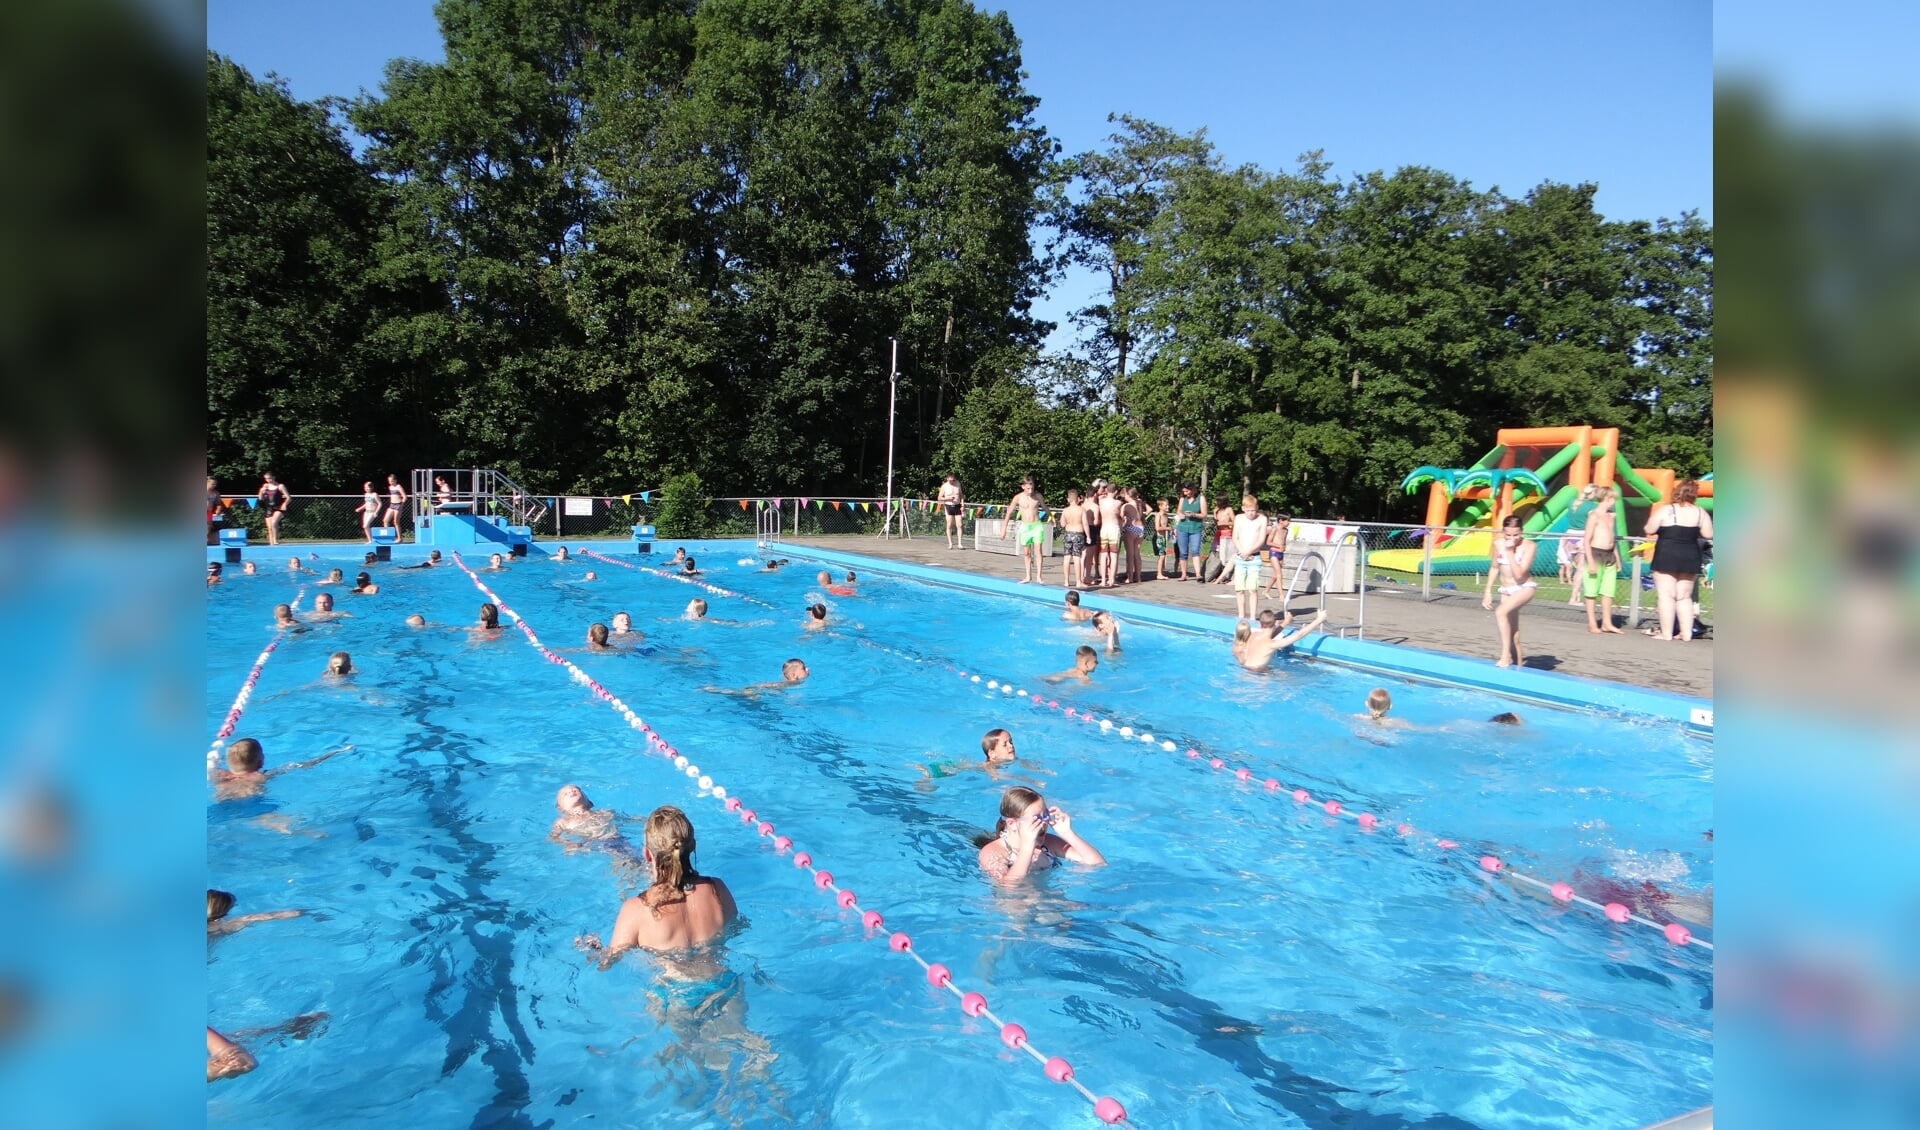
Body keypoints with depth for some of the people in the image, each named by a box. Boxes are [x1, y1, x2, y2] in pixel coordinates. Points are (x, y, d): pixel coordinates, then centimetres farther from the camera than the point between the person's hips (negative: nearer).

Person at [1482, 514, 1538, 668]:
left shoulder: (1529, 546, -17)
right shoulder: (1498, 544, -2)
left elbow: (1519, 574, -24)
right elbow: (1495, 568, 12)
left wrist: (1510, 552, -25)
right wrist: (1488, 591, 10)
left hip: (1525, 587, -6)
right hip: (1506, 590, 6)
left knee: (1500, 612, -29)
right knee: (1512, 630, 8)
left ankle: (1505, 656, -26)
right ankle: (1518, 664, 17)